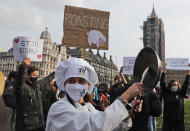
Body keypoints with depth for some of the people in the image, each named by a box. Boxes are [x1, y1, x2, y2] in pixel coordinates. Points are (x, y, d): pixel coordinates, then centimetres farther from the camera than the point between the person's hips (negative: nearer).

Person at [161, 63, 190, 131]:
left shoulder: (181, 94, 5)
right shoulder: (166, 94, 0)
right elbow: (162, 83, -6)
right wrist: (164, 69, -8)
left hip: (179, 121, 2)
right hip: (167, 121, -1)